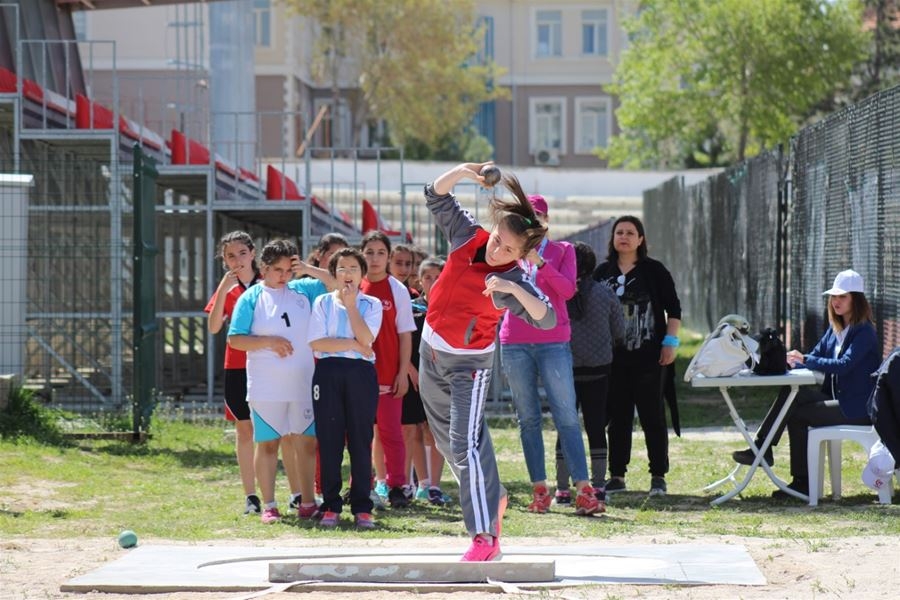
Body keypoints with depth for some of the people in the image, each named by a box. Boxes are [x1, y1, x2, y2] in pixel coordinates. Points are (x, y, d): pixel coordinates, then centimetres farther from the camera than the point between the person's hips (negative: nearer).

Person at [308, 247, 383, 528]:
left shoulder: (371, 305, 9)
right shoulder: (323, 303, 10)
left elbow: (365, 339, -7)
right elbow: (316, 342, -2)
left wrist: (351, 305, -6)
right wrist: (353, 345, -7)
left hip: (361, 372, -1)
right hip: (328, 372, 1)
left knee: (361, 439, -1)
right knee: (329, 439, 0)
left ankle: (362, 507, 2)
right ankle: (331, 505, 4)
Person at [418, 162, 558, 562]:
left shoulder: (515, 281, -22)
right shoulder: (467, 237, -8)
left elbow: (547, 318, -35)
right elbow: (436, 196, -4)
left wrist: (513, 289, -47)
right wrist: (461, 172, -22)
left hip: (469, 363, -6)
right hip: (431, 352, 6)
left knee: (465, 444, -17)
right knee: (447, 440, 18)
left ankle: (484, 536, -18)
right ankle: (491, 498, 39)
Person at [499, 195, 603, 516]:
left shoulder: (562, 250, 7)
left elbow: (567, 289, -6)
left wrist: (539, 262, -18)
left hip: (553, 341, -2)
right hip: (515, 342, 2)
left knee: (567, 415, -9)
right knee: (528, 418, 1)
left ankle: (584, 490, -13)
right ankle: (540, 490, 3)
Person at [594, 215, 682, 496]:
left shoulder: (654, 271, 0)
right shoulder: (602, 273, 9)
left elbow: (673, 309, 2)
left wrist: (670, 342, -6)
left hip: (649, 357, -3)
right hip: (614, 357, 3)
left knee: (652, 415, -2)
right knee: (617, 417, 6)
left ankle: (658, 476, 3)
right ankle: (617, 475, 12)